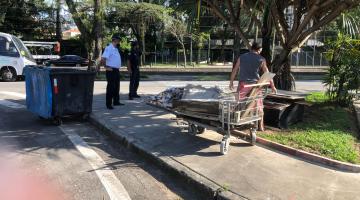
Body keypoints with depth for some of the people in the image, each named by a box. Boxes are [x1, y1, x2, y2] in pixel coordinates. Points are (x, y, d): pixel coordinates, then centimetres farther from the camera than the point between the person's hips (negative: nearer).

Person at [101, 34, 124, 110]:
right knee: (110, 87, -5)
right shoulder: (109, 48, -15)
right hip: (111, 70, -9)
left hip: (116, 70, 9)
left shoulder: (116, 49, 15)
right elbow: (103, 59, -24)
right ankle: (109, 104, 2)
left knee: (117, 87, 16)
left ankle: (116, 101, 29)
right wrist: (106, 67, -19)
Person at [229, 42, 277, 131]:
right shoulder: (261, 59, 3)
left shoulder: (241, 57, 8)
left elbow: (234, 71, 11)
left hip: (243, 84, 1)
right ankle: (261, 127, 16)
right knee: (259, 106, 11)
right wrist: (272, 86, 11)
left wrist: (231, 82, 20)